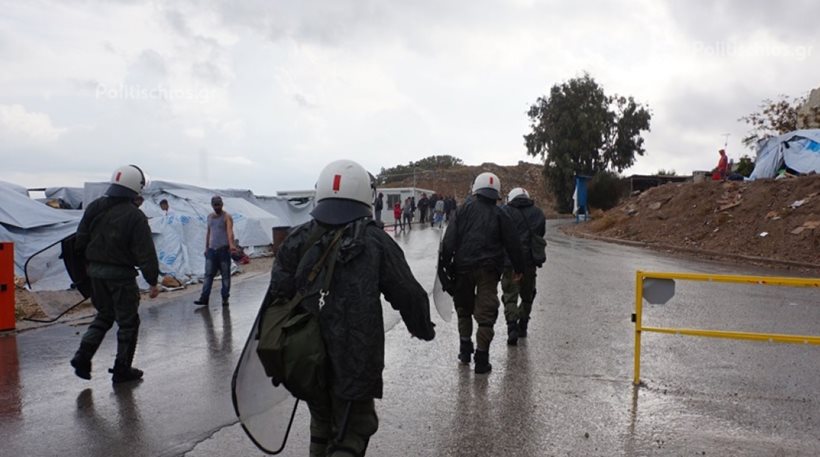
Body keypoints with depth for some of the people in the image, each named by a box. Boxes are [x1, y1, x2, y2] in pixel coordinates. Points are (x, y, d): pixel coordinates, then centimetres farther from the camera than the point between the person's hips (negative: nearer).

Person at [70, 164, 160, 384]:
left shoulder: (94, 207, 4)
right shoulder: (134, 216, -16)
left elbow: (80, 240, 8)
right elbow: (145, 253, -15)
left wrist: (88, 265, 18)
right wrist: (152, 281, -8)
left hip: (95, 272, 7)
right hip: (121, 275, -6)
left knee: (104, 315, 24)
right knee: (128, 322, 8)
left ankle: (83, 356, 12)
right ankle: (122, 369, 14)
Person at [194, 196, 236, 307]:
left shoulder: (227, 217, -6)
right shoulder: (210, 217, 14)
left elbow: (230, 231, -23)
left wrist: (231, 244, -39)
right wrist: (206, 248, 17)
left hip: (223, 249, -5)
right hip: (212, 249, 5)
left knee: (225, 275, 1)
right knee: (208, 274, 1)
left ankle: (225, 299, 7)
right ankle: (204, 298, 0)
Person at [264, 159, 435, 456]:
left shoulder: (298, 239, 0)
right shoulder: (374, 241, -11)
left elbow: (276, 298, 1)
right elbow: (408, 295, -6)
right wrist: (423, 328, 13)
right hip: (354, 363, -4)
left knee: (321, 423, 25)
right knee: (352, 431, 10)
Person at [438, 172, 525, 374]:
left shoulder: (464, 209, 5)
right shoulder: (500, 214, 4)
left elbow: (449, 241, -2)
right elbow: (513, 244, 7)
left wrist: (444, 266, 1)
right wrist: (519, 269, 18)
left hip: (463, 266, 1)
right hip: (489, 269, -1)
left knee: (464, 309, 19)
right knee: (486, 312, 3)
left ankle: (465, 348, 25)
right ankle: (481, 357, 2)